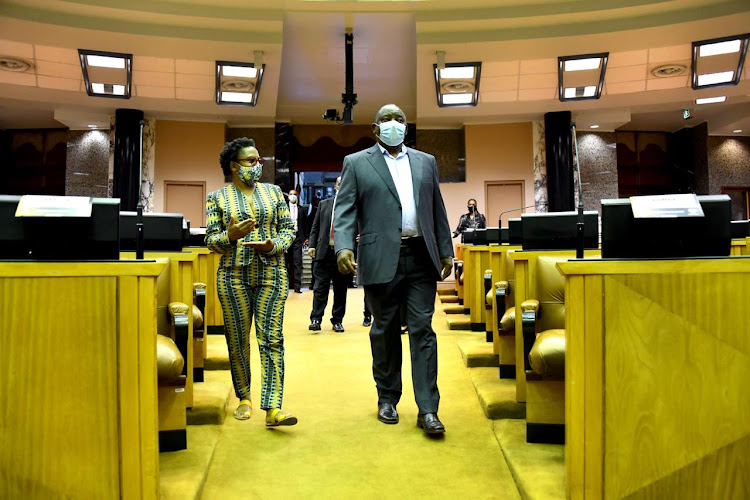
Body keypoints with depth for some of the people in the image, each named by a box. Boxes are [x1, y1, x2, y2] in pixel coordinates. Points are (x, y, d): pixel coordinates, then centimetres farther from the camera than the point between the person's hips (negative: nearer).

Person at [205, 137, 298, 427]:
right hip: (234, 276, 0)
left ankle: (272, 409, -9)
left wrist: (274, 245, -12)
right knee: (238, 340, 6)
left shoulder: (274, 192, 10)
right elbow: (210, 241, 4)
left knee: (271, 340, -6)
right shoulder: (218, 198, 6)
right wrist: (230, 235, -17)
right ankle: (244, 398, 25)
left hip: (271, 274, 0)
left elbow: (289, 229, 8)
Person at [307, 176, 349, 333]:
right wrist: (312, 245, 2)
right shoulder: (324, 204, 11)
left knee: (340, 289, 7)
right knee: (320, 287, 0)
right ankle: (316, 319, 4)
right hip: (324, 251, 1)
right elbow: (315, 227, 11)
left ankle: (337, 320, 16)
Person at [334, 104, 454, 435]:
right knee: (385, 332, 9)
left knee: (422, 330, -1)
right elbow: (345, 210, -2)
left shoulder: (426, 162, 17)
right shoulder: (357, 163, 7)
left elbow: (437, 210, 16)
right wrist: (343, 247, -18)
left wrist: (446, 252, 9)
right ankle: (387, 399, 25)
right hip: (381, 260, -2)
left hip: (421, 258, 2)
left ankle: (428, 409, 2)